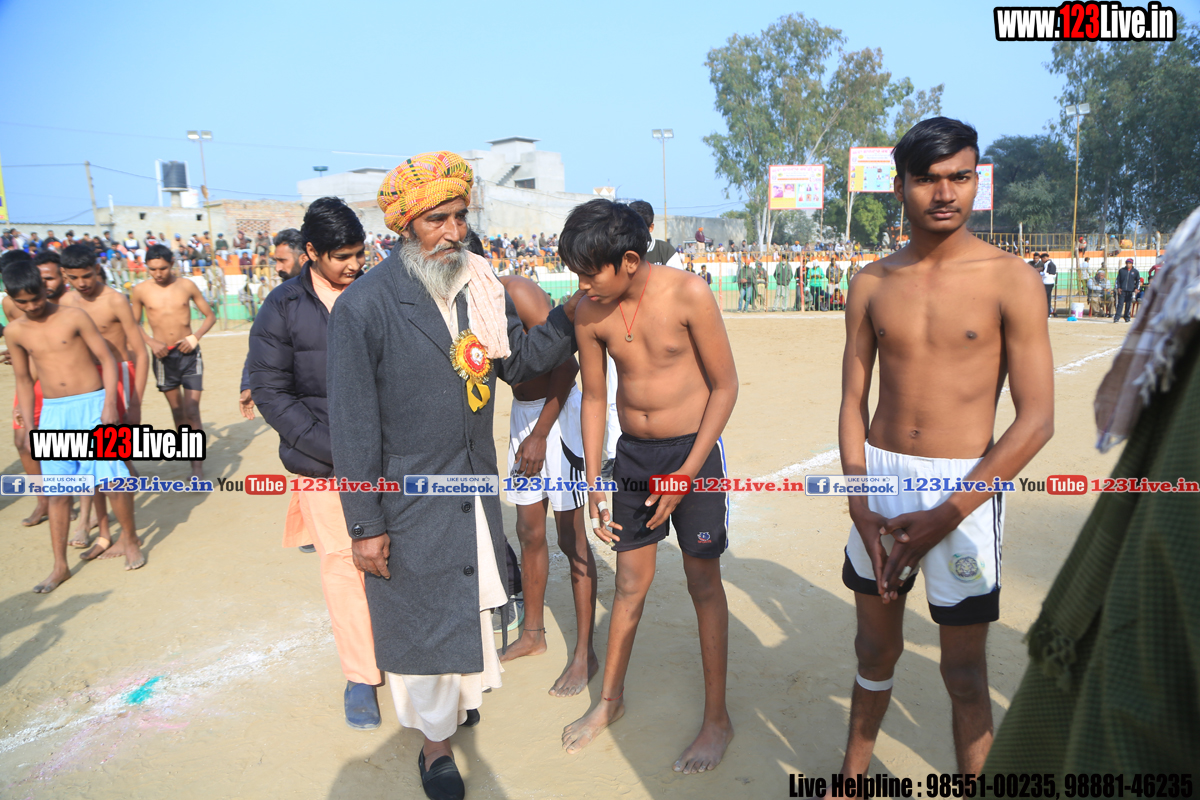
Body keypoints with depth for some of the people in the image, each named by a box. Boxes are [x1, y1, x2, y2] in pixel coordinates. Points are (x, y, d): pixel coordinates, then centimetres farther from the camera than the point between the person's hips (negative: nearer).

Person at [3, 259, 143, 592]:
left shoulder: (73, 317, -6)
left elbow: (107, 358, -5)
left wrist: (109, 404, -13)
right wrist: (28, 425, 12)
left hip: (91, 405, -3)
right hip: (53, 412, 3)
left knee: (113, 479, -3)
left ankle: (130, 541, 19)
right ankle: (60, 566, 13)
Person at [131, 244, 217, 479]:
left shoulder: (186, 286, -2)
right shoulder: (141, 290, -1)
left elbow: (210, 316, 6)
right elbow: (134, 324, 10)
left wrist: (195, 337, -9)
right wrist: (151, 342, -7)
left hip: (189, 354, -2)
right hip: (163, 356, 2)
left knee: (192, 412, -9)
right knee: (177, 409, 13)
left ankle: (198, 466, -5)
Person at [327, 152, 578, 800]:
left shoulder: (480, 287, -1)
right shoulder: (364, 306, -18)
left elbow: (518, 360, 9)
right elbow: (352, 424, -16)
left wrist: (572, 314, -6)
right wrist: (365, 524, -13)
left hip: (475, 488, 6)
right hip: (409, 504, -5)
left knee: (473, 601, 23)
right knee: (421, 619, 11)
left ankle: (465, 691, 51)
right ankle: (435, 739, 34)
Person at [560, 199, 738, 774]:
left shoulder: (689, 294, -18)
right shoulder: (590, 314, -6)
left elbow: (725, 386, -11)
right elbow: (594, 397, 5)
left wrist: (686, 473, -14)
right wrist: (593, 485, 3)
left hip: (693, 448, -3)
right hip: (632, 453, 4)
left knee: (703, 581, 5)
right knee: (630, 581, 13)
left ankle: (717, 719, 22)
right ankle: (610, 698, 33)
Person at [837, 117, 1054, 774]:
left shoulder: (1010, 281, -7)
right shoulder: (872, 283, 4)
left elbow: (1036, 419, -10)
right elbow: (853, 402, 6)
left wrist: (946, 516, -15)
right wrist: (861, 508, -6)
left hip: (964, 489, -3)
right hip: (879, 479, 4)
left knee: (964, 672, 6)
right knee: (875, 648, 18)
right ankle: (853, 773, 37)